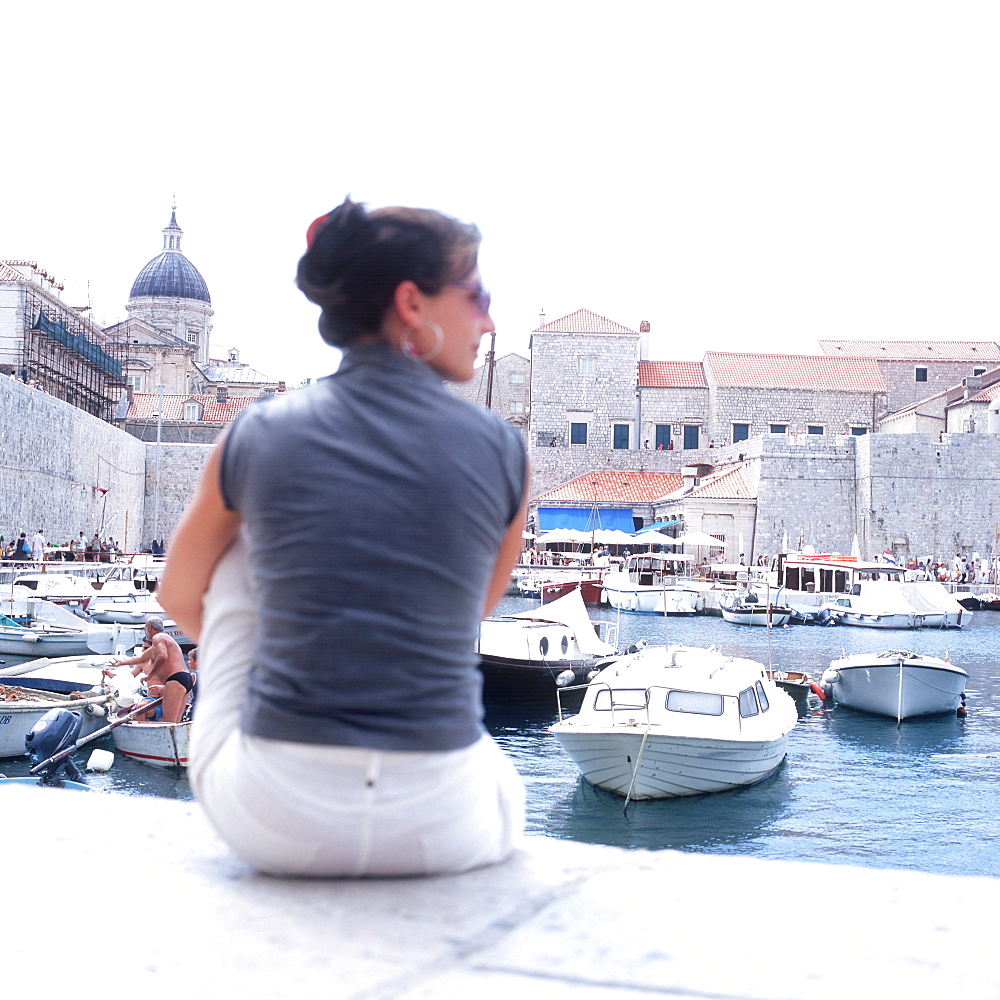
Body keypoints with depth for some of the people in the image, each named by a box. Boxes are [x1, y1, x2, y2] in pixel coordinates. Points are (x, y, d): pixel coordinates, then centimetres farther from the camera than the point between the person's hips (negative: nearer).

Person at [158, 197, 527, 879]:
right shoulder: (503, 450, -2)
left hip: (271, 822, 0)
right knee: (505, 796, 38)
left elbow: (180, 597, 17)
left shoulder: (256, 436, -1)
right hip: (441, 829, 1)